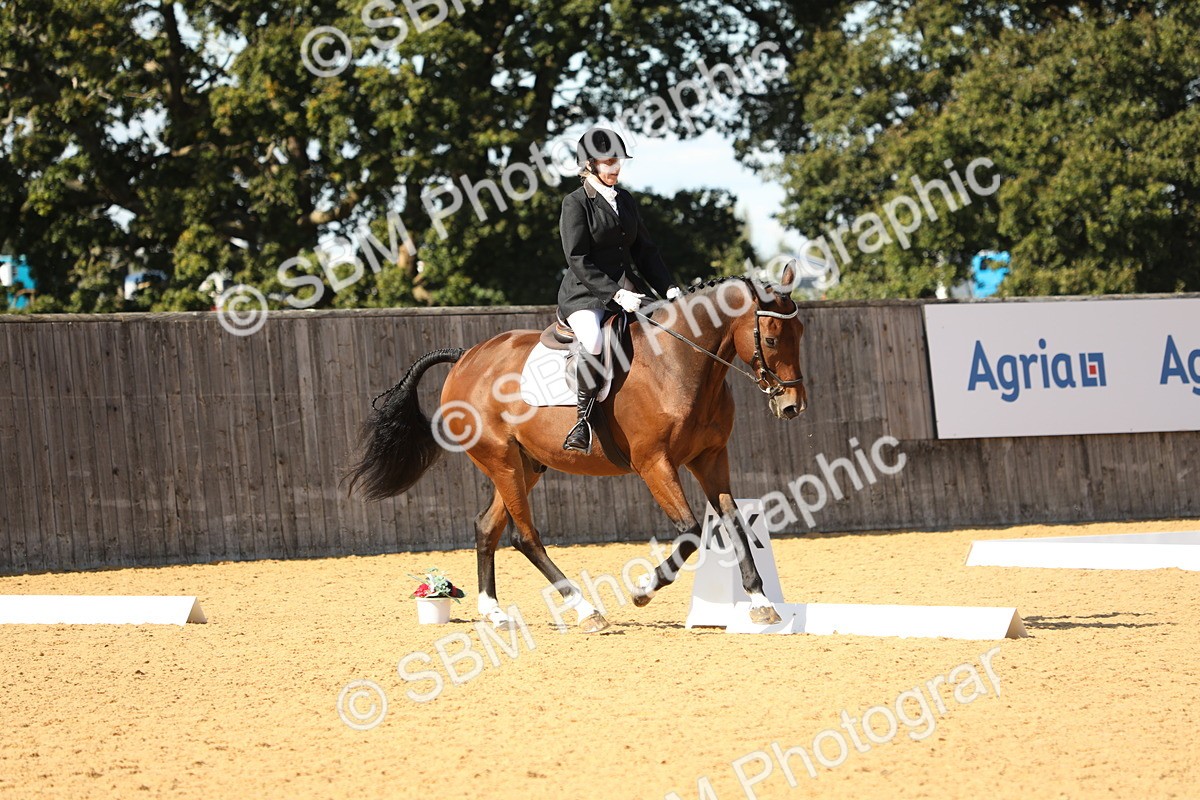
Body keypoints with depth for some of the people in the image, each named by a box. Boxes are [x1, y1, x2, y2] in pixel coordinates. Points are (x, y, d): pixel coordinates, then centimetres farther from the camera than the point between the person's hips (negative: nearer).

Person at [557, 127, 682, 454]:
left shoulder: (625, 200, 15)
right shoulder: (575, 203, -6)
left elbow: (644, 250, 18)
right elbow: (579, 262, -14)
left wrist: (669, 289, 4)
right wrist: (615, 294, -23)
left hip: (628, 289, 7)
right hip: (586, 294, -7)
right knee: (593, 341, -38)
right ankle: (584, 419, -27)